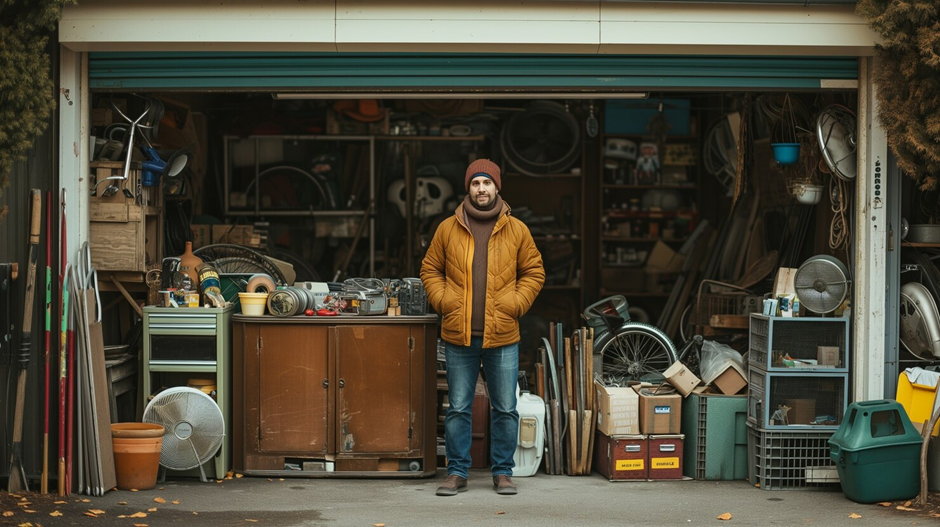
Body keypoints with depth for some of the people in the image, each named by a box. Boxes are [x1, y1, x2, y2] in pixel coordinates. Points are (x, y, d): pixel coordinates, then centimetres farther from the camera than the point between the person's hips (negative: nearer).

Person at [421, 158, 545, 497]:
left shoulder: (516, 230, 5)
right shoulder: (448, 229, 5)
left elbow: (534, 272, 10)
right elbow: (430, 269, 12)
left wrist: (516, 304, -2)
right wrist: (442, 301, -2)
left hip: (502, 337, 0)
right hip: (458, 337, 0)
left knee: (506, 409, 5)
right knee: (458, 408, 5)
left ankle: (503, 472, 16)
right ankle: (457, 473, 14)